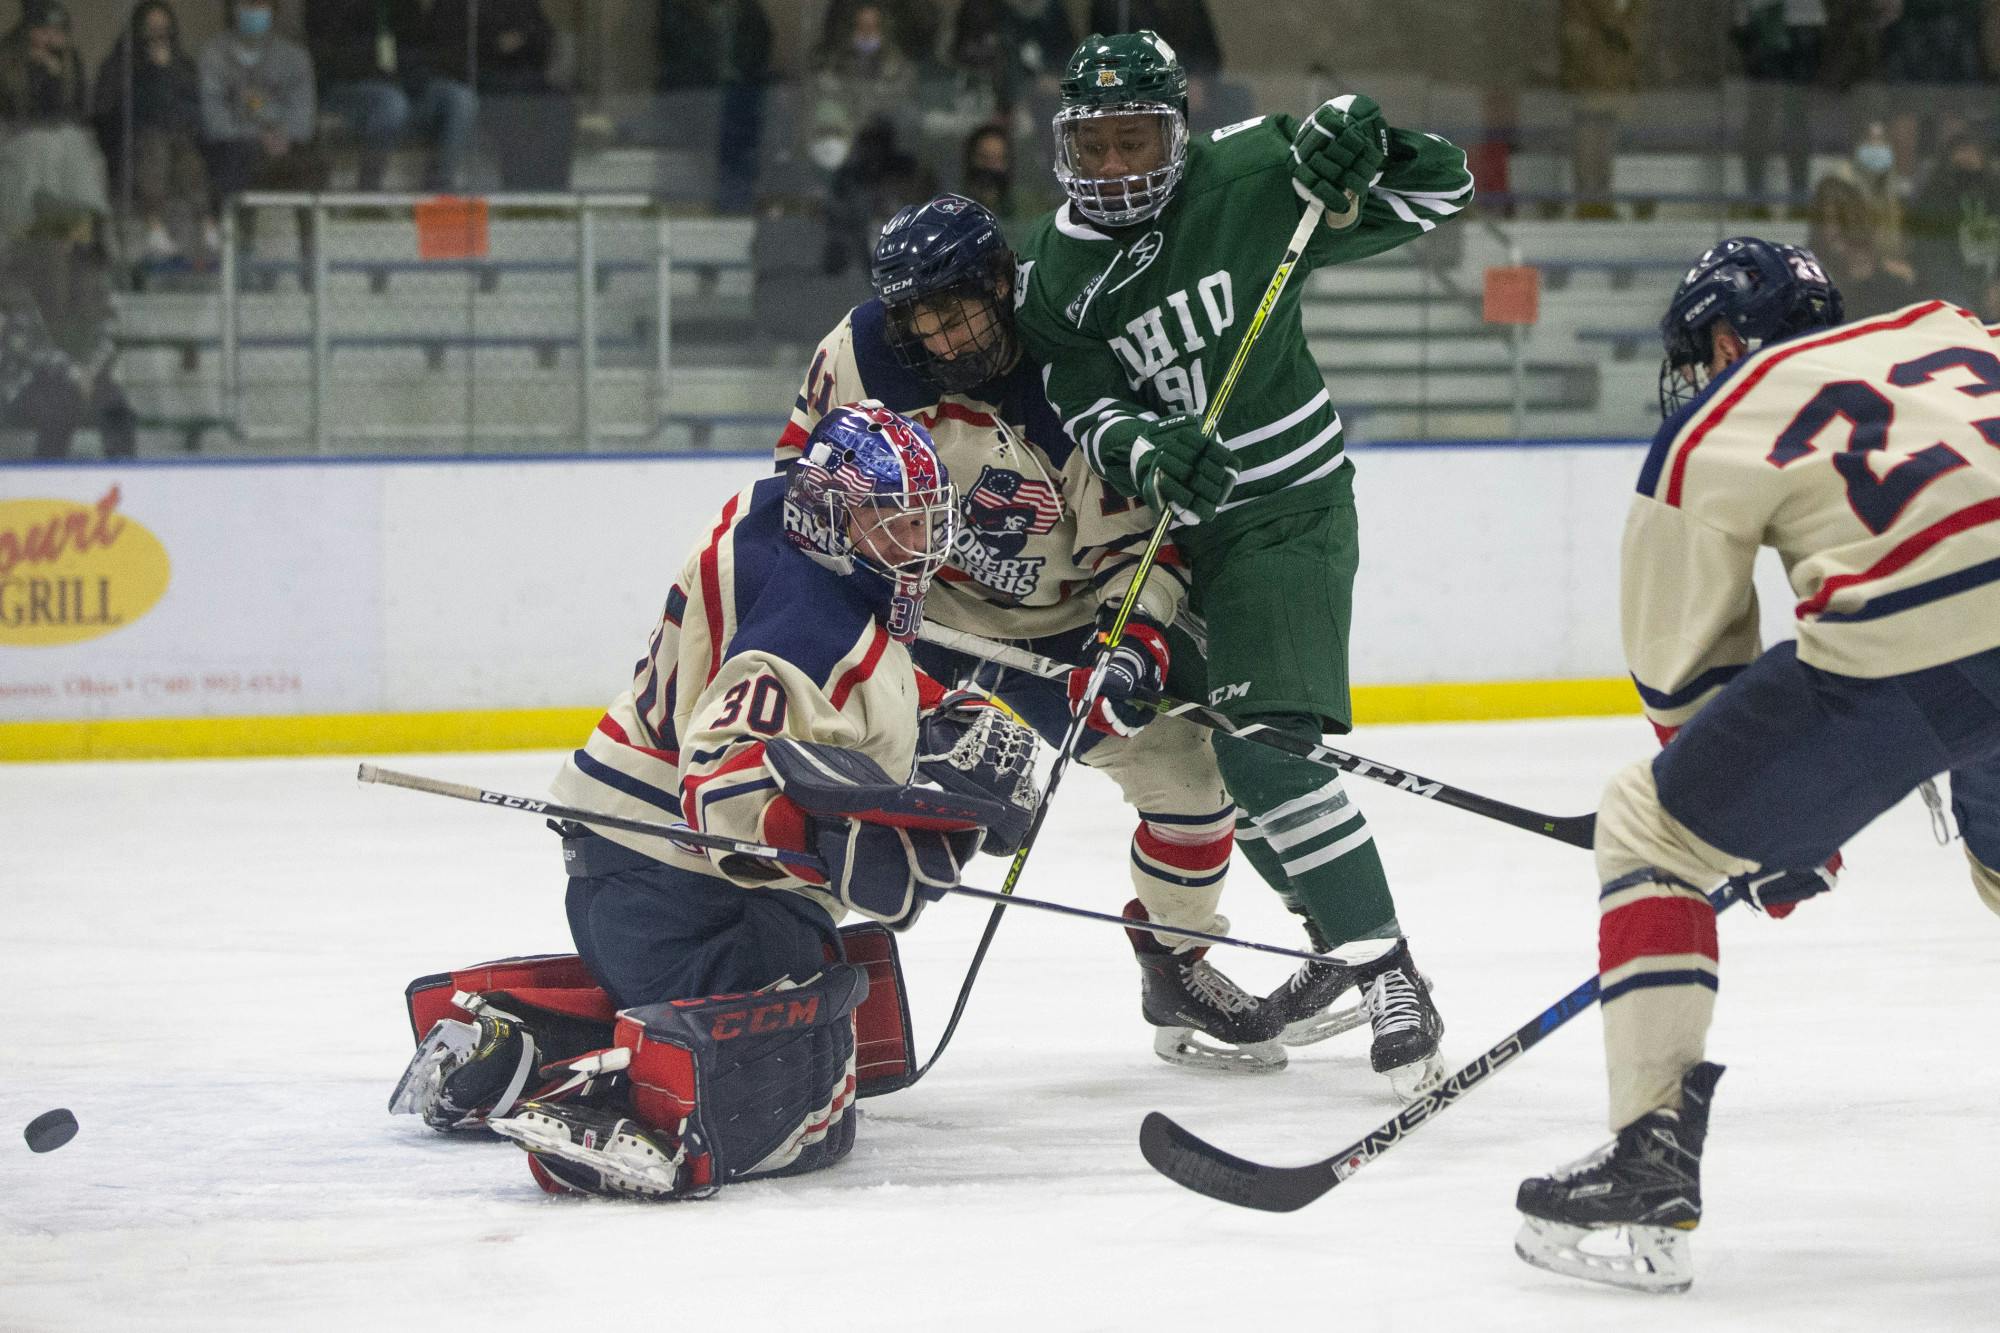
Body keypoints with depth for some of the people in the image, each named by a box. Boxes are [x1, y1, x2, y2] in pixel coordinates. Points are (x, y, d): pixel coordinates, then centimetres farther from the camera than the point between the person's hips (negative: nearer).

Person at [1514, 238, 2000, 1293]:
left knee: (1650, 832, 13)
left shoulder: (1711, 428, 17)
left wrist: (1771, 841, 33)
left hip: (1909, 649, -5)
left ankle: (1650, 1169, 6)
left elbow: (1685, 670, 21)